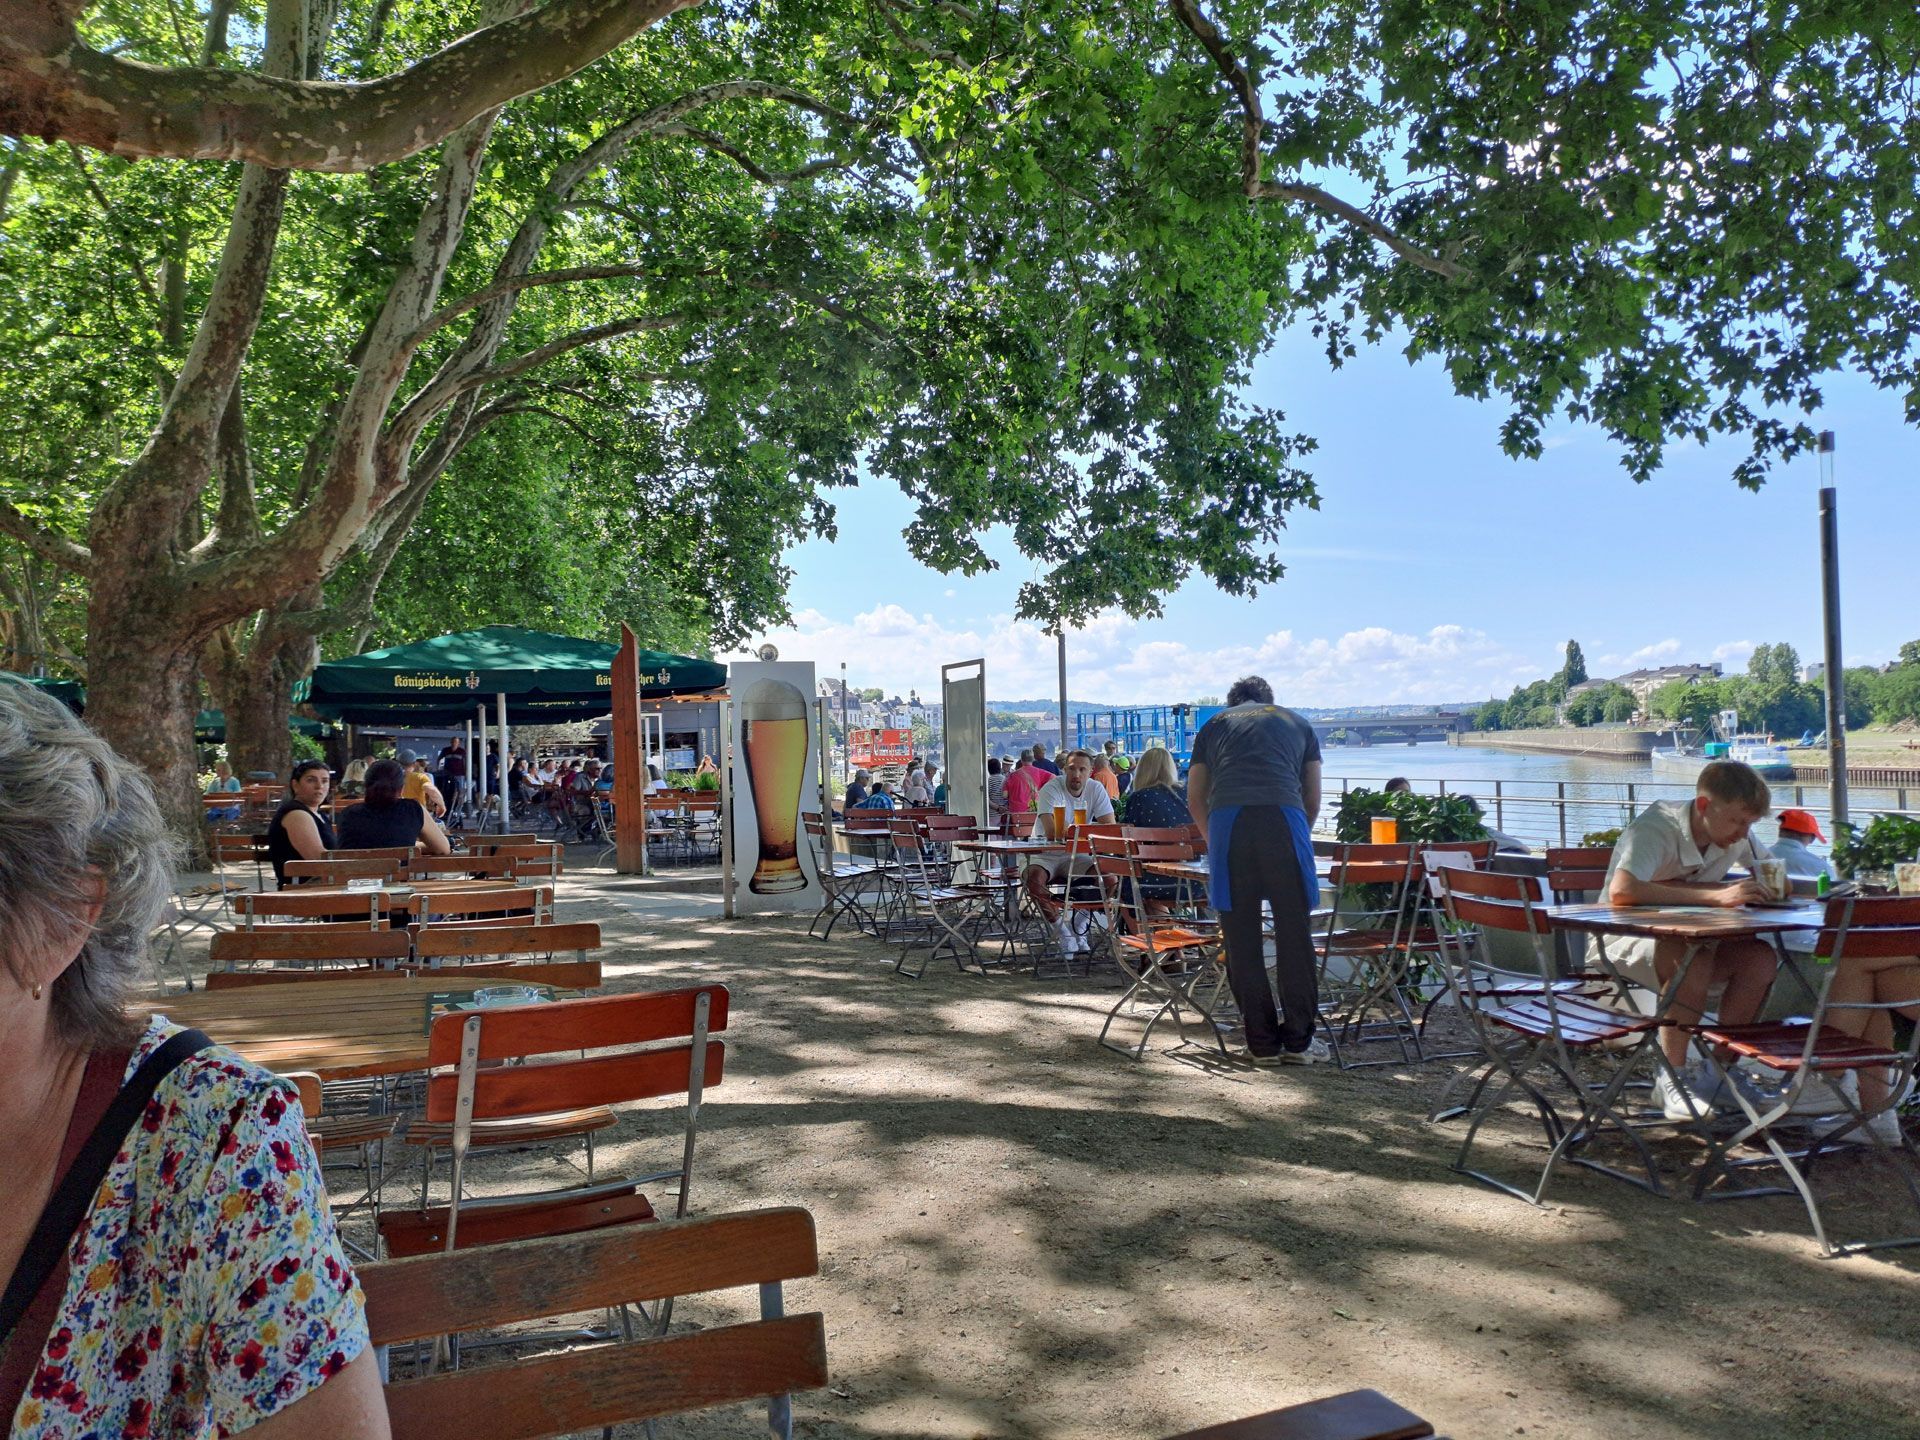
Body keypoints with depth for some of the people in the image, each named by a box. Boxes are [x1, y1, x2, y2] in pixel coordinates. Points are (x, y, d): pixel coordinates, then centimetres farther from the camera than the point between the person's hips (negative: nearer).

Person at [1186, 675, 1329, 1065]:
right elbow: (1313, 797, 28)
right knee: (1293, 931, 5)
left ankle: (1262, 1043, 11)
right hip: (1284, 816, 0)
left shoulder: (1214, 726, 29)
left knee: (1240, 935, 6)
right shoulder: (1296, 722, 29)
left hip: (1227, 818, 1)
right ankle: (1297, 1040, 8)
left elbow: (1195, 799, 26)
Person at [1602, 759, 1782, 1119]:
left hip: (1690, 936, 7)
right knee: (1692, 959, -36)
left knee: (1761, 959, -19)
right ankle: (1672, 1080, -20)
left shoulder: (1737, 834, -5)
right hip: (1625, 940, -7)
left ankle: (1717, 1071, -2)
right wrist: (1714, 895, -43)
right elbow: (1620, 891, -43)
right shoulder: (1656, 828, -27)